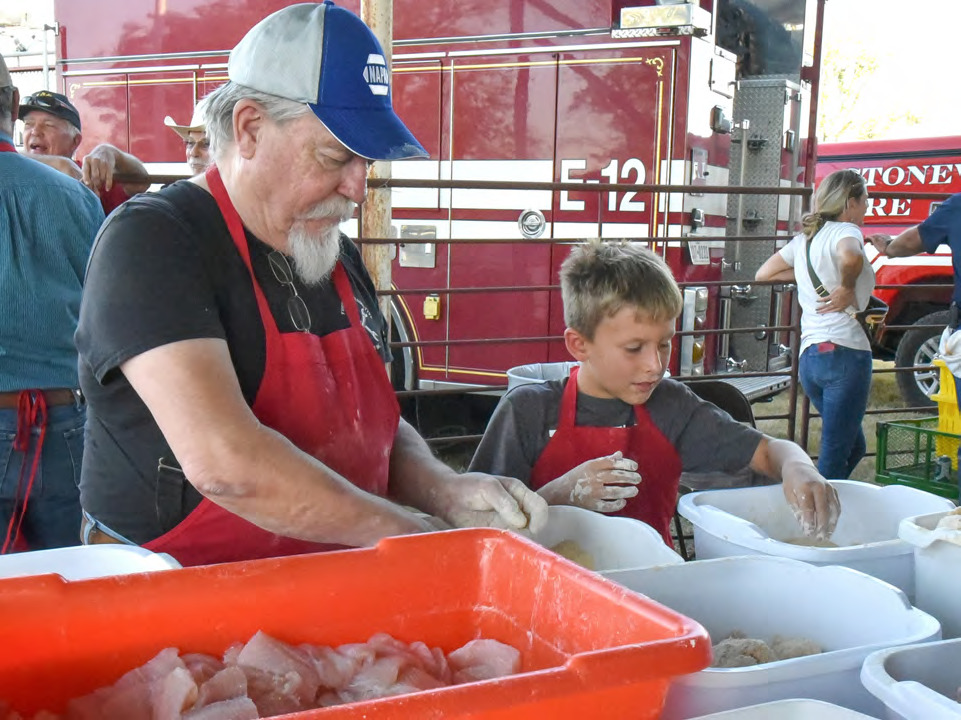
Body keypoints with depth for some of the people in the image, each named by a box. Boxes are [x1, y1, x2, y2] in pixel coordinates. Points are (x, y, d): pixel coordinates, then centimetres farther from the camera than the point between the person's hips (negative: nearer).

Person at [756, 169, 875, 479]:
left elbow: (763, 274, 24)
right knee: (834, 457, -4)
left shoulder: (805, 238, 17)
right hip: (845, 352, -8)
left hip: (808, 357, 8)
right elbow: (850, 257, -30)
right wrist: (847, 287, -12)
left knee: (854, 446, 21)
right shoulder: (846, 230, -5)